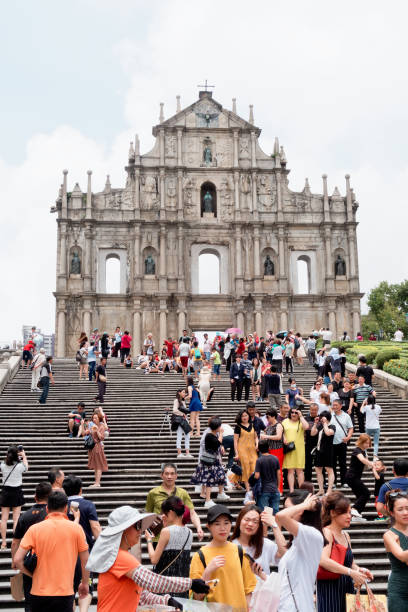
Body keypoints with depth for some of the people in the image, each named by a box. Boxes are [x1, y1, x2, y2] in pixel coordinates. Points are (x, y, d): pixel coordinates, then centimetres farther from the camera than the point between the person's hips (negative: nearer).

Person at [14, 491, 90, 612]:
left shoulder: (35, 529, -4)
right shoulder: (76, 528, -4)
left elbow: (17, 560, -8)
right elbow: (85, 560, 1)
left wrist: (32, 574, 9)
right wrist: (85, 583, 15)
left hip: (39, 592, 1)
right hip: (65, 592, -1)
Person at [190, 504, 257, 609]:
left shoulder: (240, 552, 4)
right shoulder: (199, 556, -4)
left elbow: (248, 588, 10)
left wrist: (247, 608, -2)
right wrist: (208, 572, -16)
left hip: (239, 608, 2)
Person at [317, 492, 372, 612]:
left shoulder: (345, 535, 15)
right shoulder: (326, 532, -10)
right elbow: (323, 560, -26)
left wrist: (359, 570, 2)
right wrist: (350, 572, -27)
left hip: (347, 588, 8)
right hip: (330, 588, -8)